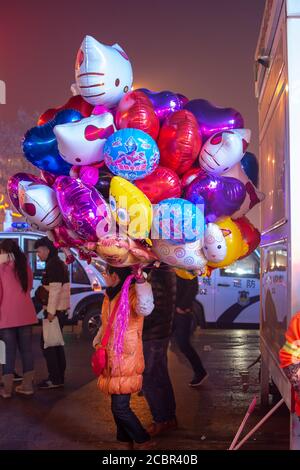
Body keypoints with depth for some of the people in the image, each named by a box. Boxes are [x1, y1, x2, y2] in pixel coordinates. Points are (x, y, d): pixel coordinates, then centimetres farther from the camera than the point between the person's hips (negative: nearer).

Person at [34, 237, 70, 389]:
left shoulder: (53, 264, -15)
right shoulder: (58, 263, 17)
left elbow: (55, 289, -22)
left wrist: (51, 311, -21)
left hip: (55, 311, -10)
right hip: (60, 310, 10)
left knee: (47, 344, -6)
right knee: (55, 344, 15)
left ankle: (55, 379, -3)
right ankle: (59, 377, 21)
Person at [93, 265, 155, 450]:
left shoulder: (131, 294, -17)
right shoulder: (110, 296, 12)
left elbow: (145, 308, -41)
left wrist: (141, 280, -47)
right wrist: (97, 340, 10)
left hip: (126, 360, -9)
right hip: (113, 360, 9)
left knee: (120, 407, -6)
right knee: (118, 405, 16)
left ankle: (142, 440, 11)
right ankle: (126, 440, 31)